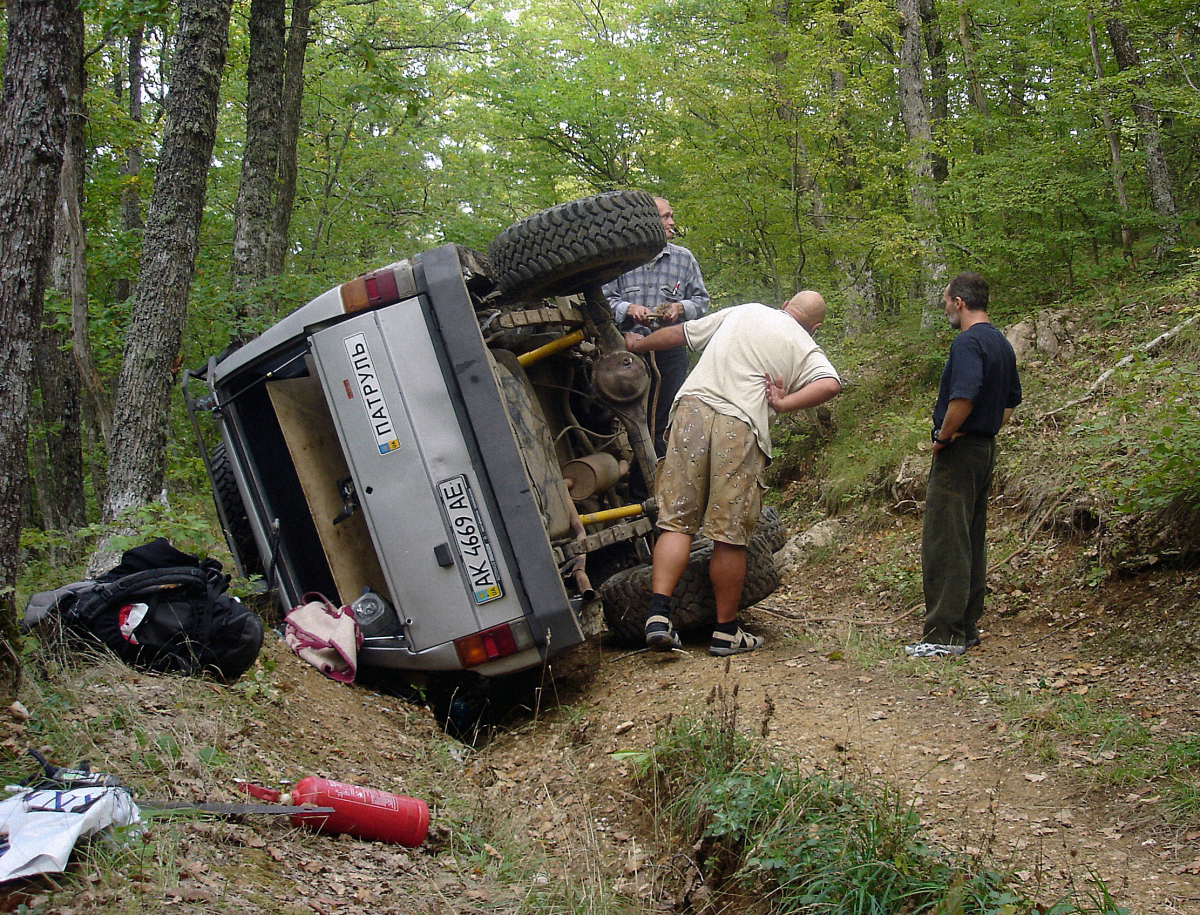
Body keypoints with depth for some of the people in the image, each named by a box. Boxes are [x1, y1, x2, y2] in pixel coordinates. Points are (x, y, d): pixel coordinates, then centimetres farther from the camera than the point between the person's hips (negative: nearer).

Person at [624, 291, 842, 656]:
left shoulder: (742, 312, 24)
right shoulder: (805, 348, 15)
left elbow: (679, 333, 30)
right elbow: (830, 383, -6)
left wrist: (637, 344, 45)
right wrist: (782, 404, -1)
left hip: (693, 407, 3)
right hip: (741, 426, -3)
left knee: (676, 520, 4)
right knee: (730, 535, 4)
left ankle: (658, 614, -8)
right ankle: (726, 632, 13)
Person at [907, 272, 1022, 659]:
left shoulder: (968, 343, -16)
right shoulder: (1002, 344, 15)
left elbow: (964, 397, -28)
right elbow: (1012, 399, 24)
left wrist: (943, 438, -15)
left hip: (959, 452, -10)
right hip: (986, 450, 10)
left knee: (944, 543, -8)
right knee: (972, 543, 13)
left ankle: (945, 634, -7)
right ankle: (968, 626, 19)